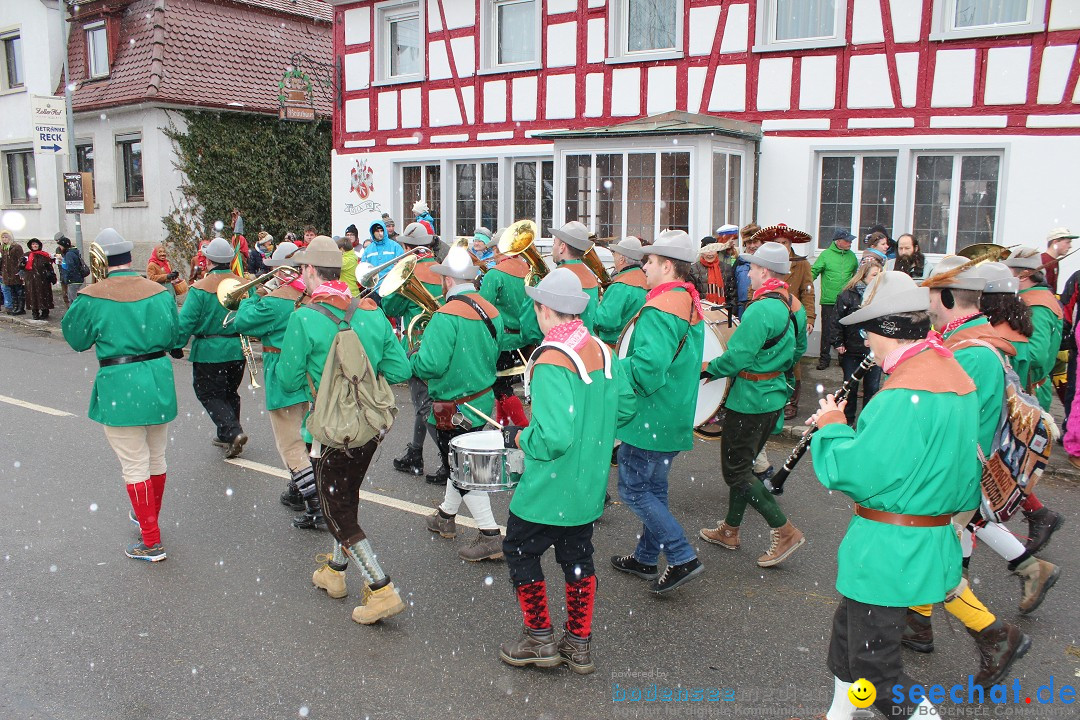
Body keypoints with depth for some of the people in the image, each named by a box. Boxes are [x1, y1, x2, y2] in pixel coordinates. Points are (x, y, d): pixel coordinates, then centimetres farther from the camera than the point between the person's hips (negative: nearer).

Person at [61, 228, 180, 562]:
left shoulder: (92, 297, -12)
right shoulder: (160, 292, 0)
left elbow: (75, 339, 1)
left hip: (120, 389, -5)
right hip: (158, 383, 5)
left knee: (134, 466, 2)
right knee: (157, 460, 19)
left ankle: (152, 543, 6)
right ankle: (150, 518, 41)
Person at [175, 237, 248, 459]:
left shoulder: (200, 288, -14)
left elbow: (185, 322, -15)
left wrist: (175, 345, -3)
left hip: (209, 351, -5)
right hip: (237, 350, 5)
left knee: (210, 395, 4)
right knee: (230, 393, 19)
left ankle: (233, 432, -13)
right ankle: (226, 435, 28)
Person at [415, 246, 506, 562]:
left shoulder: (448, 316, -23)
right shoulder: (490, 311, 2)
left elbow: (430, 365, -27)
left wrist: (414, 358, -7)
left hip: (455, 409, -8)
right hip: (483, 399, 8)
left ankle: (491, 536, 4)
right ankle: (446, 515, 43)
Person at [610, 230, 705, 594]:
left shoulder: (659, 310, -22)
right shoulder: (691, 304, 10)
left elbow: (647, 368, -33)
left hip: (650, 418, -10)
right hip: (675, 417, 10)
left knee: (633, 489, 1)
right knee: (653, 487, 19)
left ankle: (683, 558, 2)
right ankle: (646, 558, 31)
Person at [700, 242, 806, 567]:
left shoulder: (760, 310, -24)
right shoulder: (793, 305, 5)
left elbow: (736, 358, -23)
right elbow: (799, 348, 17)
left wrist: (707, 369, -7)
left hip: (750, 400, -10)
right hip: (774, 395, 10)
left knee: (736, 470, 0)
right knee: (742, 464, 19)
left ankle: (785, 531, 3)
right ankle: (730, 530, 31)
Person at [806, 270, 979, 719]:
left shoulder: (906, 393, -27)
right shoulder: (951, 373, 6)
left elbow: (854, 474, -26)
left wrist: (831, 427, -9)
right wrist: (845, 430, 5)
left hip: (890, 552, -10)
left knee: (875, 667, 6)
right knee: (848, 634, 26)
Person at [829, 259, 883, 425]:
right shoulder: (848, 295, -5)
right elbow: (836, 321, -4)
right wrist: (838, 343, -8)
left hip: (875, 350, 2)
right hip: (852, 350, -2)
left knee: (872, 387, 8)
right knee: (850, 387, 8)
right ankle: (848, 420, 21)